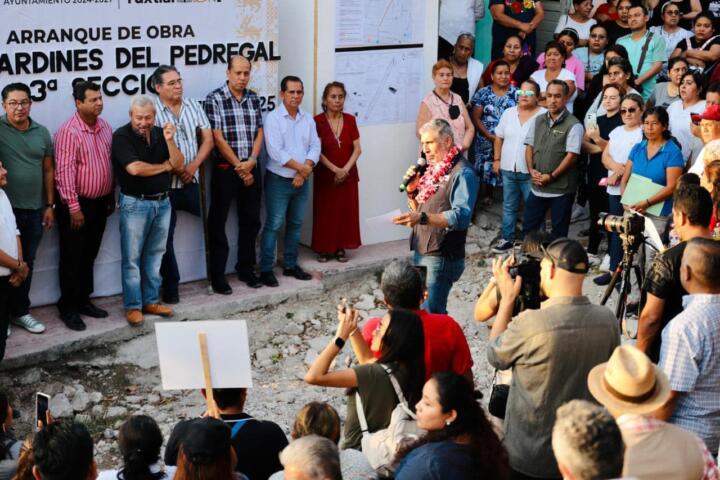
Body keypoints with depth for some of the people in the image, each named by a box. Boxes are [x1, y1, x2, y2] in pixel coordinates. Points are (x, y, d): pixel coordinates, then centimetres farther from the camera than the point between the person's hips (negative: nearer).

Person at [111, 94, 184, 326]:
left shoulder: (160, 134, 6)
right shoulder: (122, 136, -11)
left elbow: (179, 165, 1)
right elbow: (134, 168, -23)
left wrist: (169, 141, -15)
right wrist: (164, 166, -7)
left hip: (162, 202, 5)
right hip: (135, 204, -5)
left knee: (155, 255, 13)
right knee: (132, 258, 0)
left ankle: (151, 301, 22)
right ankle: (133, 306, 8)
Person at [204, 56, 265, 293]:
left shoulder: (254, 99, 8)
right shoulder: (214, 99, -8)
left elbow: (259, 133, 8)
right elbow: (218, 138, -12)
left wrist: (251, 161, -8)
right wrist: (239, 166, -11)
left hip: (251, 168, 5)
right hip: (225, 168, -5)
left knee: (251, 220, 11)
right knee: (218, 222, 2)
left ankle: (246, 269, 25)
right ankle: (217, 275, 9)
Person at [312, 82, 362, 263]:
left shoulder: (350, 120, 3)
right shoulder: (318, 121, -7)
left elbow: (357, 149, 1)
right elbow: (317, 151, -10)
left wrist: (345, 169, -12)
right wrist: (335, 170, -16)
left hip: (348, 175, 3)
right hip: (325, 175, -3)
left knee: (346, 212, 5)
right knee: (325, 212, 1)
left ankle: (340, 248, 15)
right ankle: (323, 249, 11)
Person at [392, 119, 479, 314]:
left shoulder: (462, 173, -15)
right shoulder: (435, 170, 13)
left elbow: (461, 216, -29)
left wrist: (422, 218, -41)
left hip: (441, 259, -9)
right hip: (422, 254, 9)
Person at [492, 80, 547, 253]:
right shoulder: (508, 113, 6)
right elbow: (499, 138, 14)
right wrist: (497, 159, 10)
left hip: (531, 172, -4)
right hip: (508, 169, 5)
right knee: (509, 206, 14)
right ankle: (507, 239, 24)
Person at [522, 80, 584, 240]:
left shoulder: (573, 125, -10)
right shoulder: (538, 121, 9)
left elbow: (572, 155, -15)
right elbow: (529, 146, 11)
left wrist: (551, 176, -16)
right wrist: (531, 170, -5)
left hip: (561, 189, -5)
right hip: (537, 187, 5)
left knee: (559, 233, 7)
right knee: (528, 227, 12)